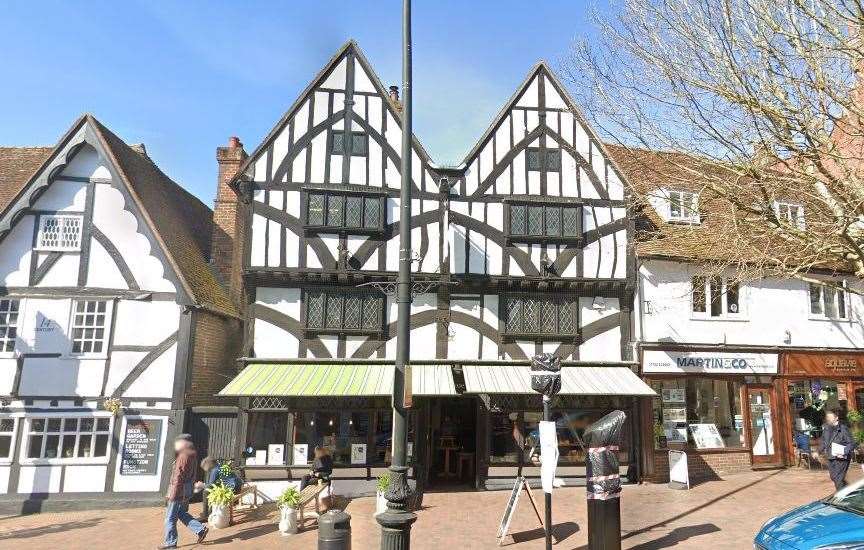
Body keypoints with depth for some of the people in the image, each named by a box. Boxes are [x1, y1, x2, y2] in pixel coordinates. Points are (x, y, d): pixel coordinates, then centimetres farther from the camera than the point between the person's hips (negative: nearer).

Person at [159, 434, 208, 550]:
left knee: (170, 518, 3)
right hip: (187, 491, 9)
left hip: (179, 491, -9)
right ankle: (200, 529, 12)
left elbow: (179, 476, -20)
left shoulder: (183, 456, -18)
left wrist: (173, 494, -18)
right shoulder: (192, 454, 11)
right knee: (182, 514, 19)